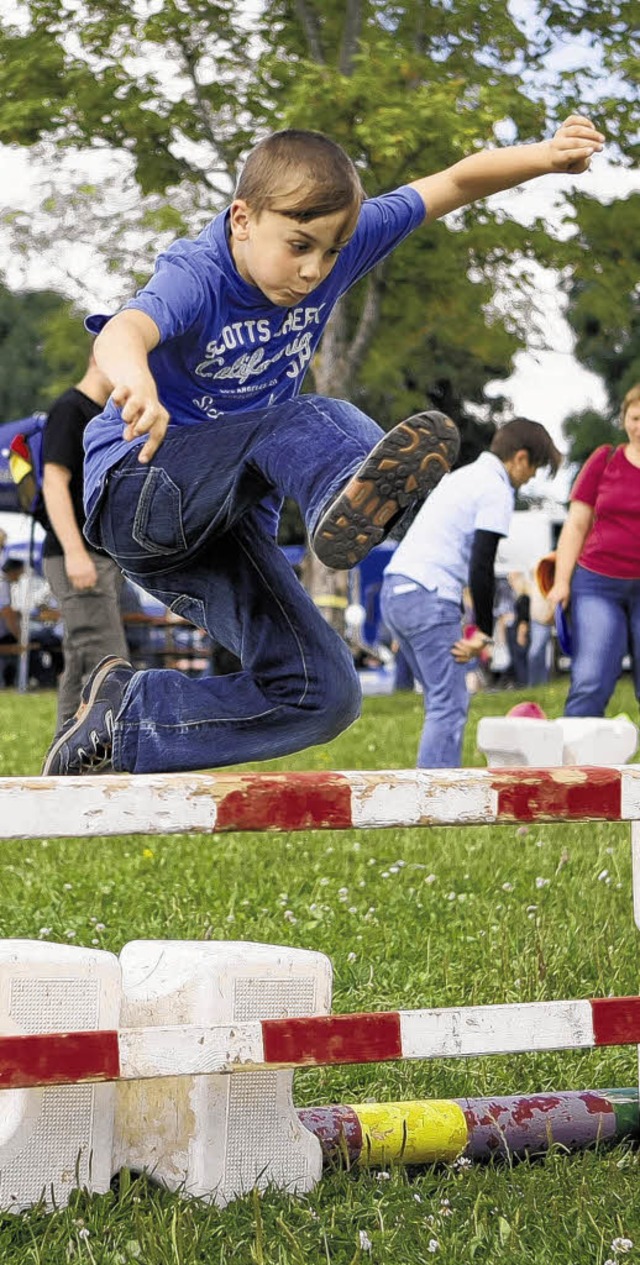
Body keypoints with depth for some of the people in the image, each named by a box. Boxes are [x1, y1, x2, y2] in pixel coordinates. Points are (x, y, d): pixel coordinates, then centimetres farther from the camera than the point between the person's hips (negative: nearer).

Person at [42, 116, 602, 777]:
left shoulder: (333, 246, -5)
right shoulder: (195, 278, -24)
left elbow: (455, 183, -1)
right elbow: (122, 331, -47)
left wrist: (547, 155, -19)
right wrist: (135, 380, -72)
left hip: (227, 525, 7)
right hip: (137, 488, -7)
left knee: (321, 697, -5)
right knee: (306, 420, -29)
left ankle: (126, 718, 0)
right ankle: (346, 496, -61)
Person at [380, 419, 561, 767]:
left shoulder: (461, 477, 24)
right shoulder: (497, 491, -6)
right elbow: (481, 566, -13)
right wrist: (484, 632, -7)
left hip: (394, 590, 9)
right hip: (428, 597, -9)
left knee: (443, 700, 16)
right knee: (449, 706, -8)